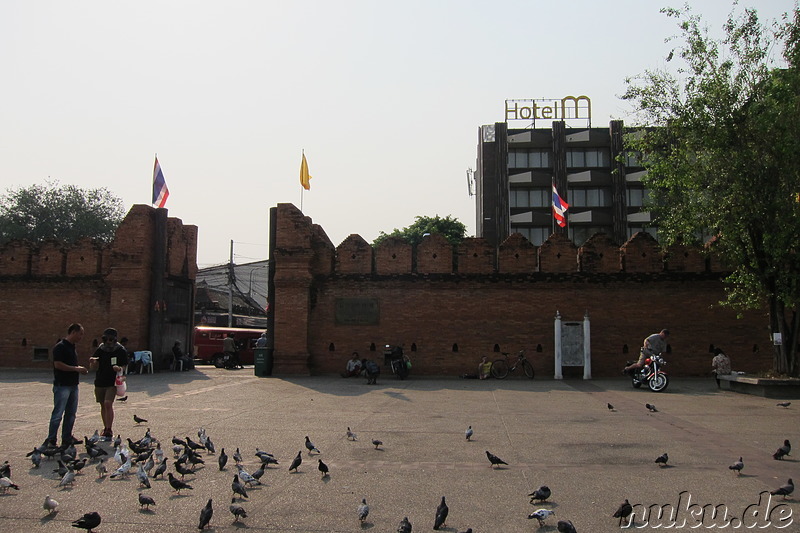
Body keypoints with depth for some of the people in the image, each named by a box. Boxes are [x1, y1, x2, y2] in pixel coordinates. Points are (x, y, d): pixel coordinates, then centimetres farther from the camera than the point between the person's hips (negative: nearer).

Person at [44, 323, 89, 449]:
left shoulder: (72, 347, 16)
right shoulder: (60, 347, -12)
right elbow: (58, 364, -20)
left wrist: (80, 368, 8)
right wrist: (76, 369, -17)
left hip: (73, 385, 9)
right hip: (62, 385, -9)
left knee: (71, 413, 12)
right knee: (58, 414, -6)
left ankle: (67, 438, 19)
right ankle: (50, 441, 0)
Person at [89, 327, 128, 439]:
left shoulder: (121, 351, -4)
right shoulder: (100, 350, 3)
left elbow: (124, 366, 3)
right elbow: (94, 368, 2)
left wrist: (119, 368, -20)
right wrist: (93, 363, -21)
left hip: (112, 382, -4)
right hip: (99, 382, 4)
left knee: (108, 404, -16)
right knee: (103, 405, 12)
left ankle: (110, 430, -10)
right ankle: (105, 428, 25)